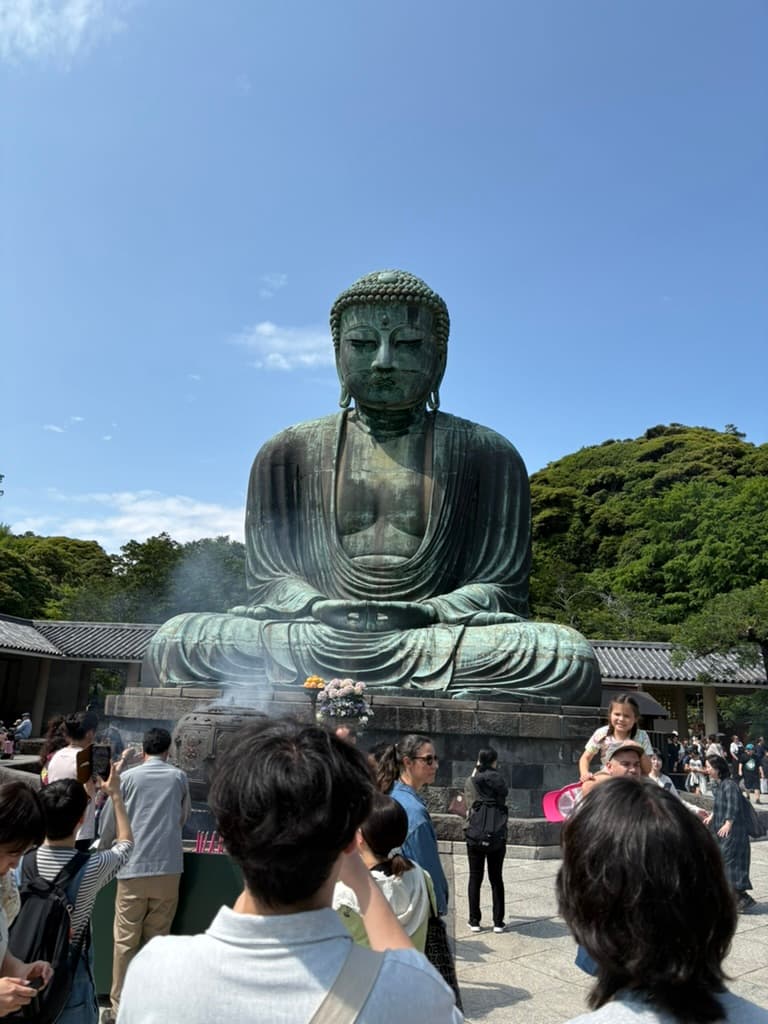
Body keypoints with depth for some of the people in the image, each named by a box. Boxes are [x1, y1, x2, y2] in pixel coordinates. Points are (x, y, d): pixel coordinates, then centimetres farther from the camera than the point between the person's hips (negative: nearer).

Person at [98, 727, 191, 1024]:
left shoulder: (128, 776, 0)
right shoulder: (179, 777, 4)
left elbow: (108, 820, 7)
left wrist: (105, 847, 27)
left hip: (133, 869, -1)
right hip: (168, 868, 1)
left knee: (125, 940, 8)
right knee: (157, 939, 12)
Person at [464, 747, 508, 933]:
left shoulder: (471, 781, -2)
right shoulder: (500, 780, -1)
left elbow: (468, 808, 5)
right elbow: (504, 794, 11)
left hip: (475, 836, -1)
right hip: (497, 836, 1)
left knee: (475, 878, 10)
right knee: (496, 879, 13)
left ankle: (474, 921, 12)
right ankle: (498, 922, 15)